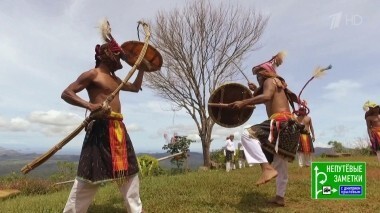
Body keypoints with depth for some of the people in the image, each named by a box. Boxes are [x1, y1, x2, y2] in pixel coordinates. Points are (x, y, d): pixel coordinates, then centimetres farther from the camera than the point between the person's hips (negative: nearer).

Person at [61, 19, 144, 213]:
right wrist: (89, 105, -25)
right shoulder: (92, 74, -4)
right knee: (91, 174, -6)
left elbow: (135, 88, 34)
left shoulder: (114, 79, 20)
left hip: (118, 129, 9)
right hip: (100, 128, -9)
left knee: (129, 171, 12)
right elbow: (66, 93, -9)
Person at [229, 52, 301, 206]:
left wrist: (243, 102, -27)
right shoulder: (278, 83, 28)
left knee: (247, 135, -23)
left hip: (280, 123, -10)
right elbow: (269, 99, 41)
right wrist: (256, 90, 33)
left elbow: (266, 96, -23)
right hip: (289, 125, 10)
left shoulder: (270, 80, 0)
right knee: (281, 164, 17)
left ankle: (267, 168, -31)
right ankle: (280, 197, 28)